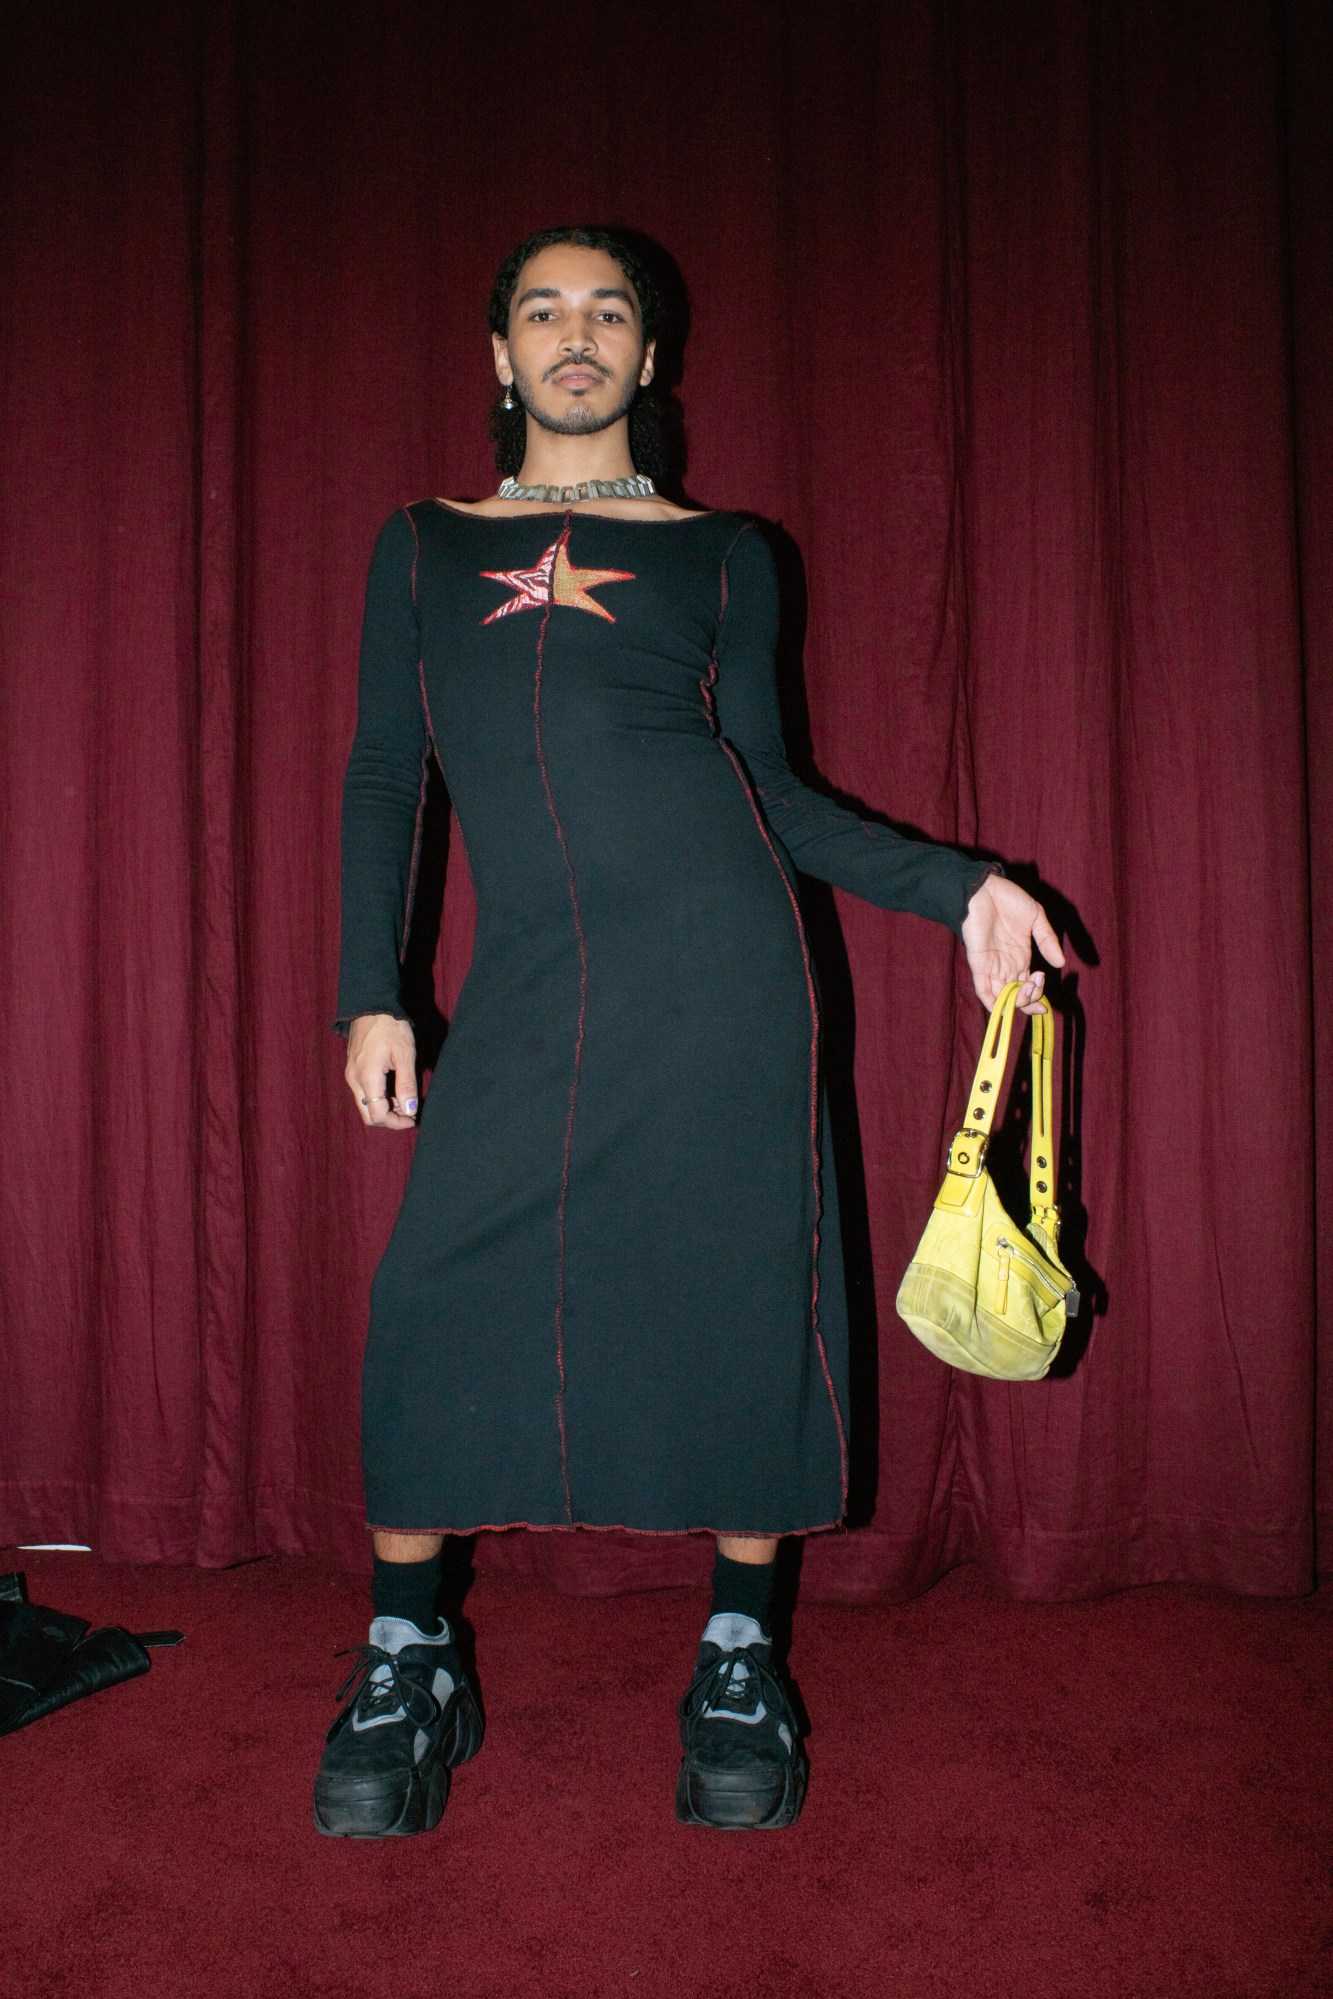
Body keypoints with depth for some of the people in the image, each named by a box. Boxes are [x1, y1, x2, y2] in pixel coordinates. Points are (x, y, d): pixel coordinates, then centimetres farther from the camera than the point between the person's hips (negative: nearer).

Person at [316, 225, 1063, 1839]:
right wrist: (370, 995, 5)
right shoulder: (423, 544, 18)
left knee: (736, 1290, 1)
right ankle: (405, 1665, 18)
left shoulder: (718, 553, 14)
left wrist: (952, 888, 1)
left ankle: (738, 1663, 20)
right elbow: (383, 778, 13)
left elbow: (770, 786, 11)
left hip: (714, 943, -1)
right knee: (439, 1300, -2)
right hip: (526, 984, 1)